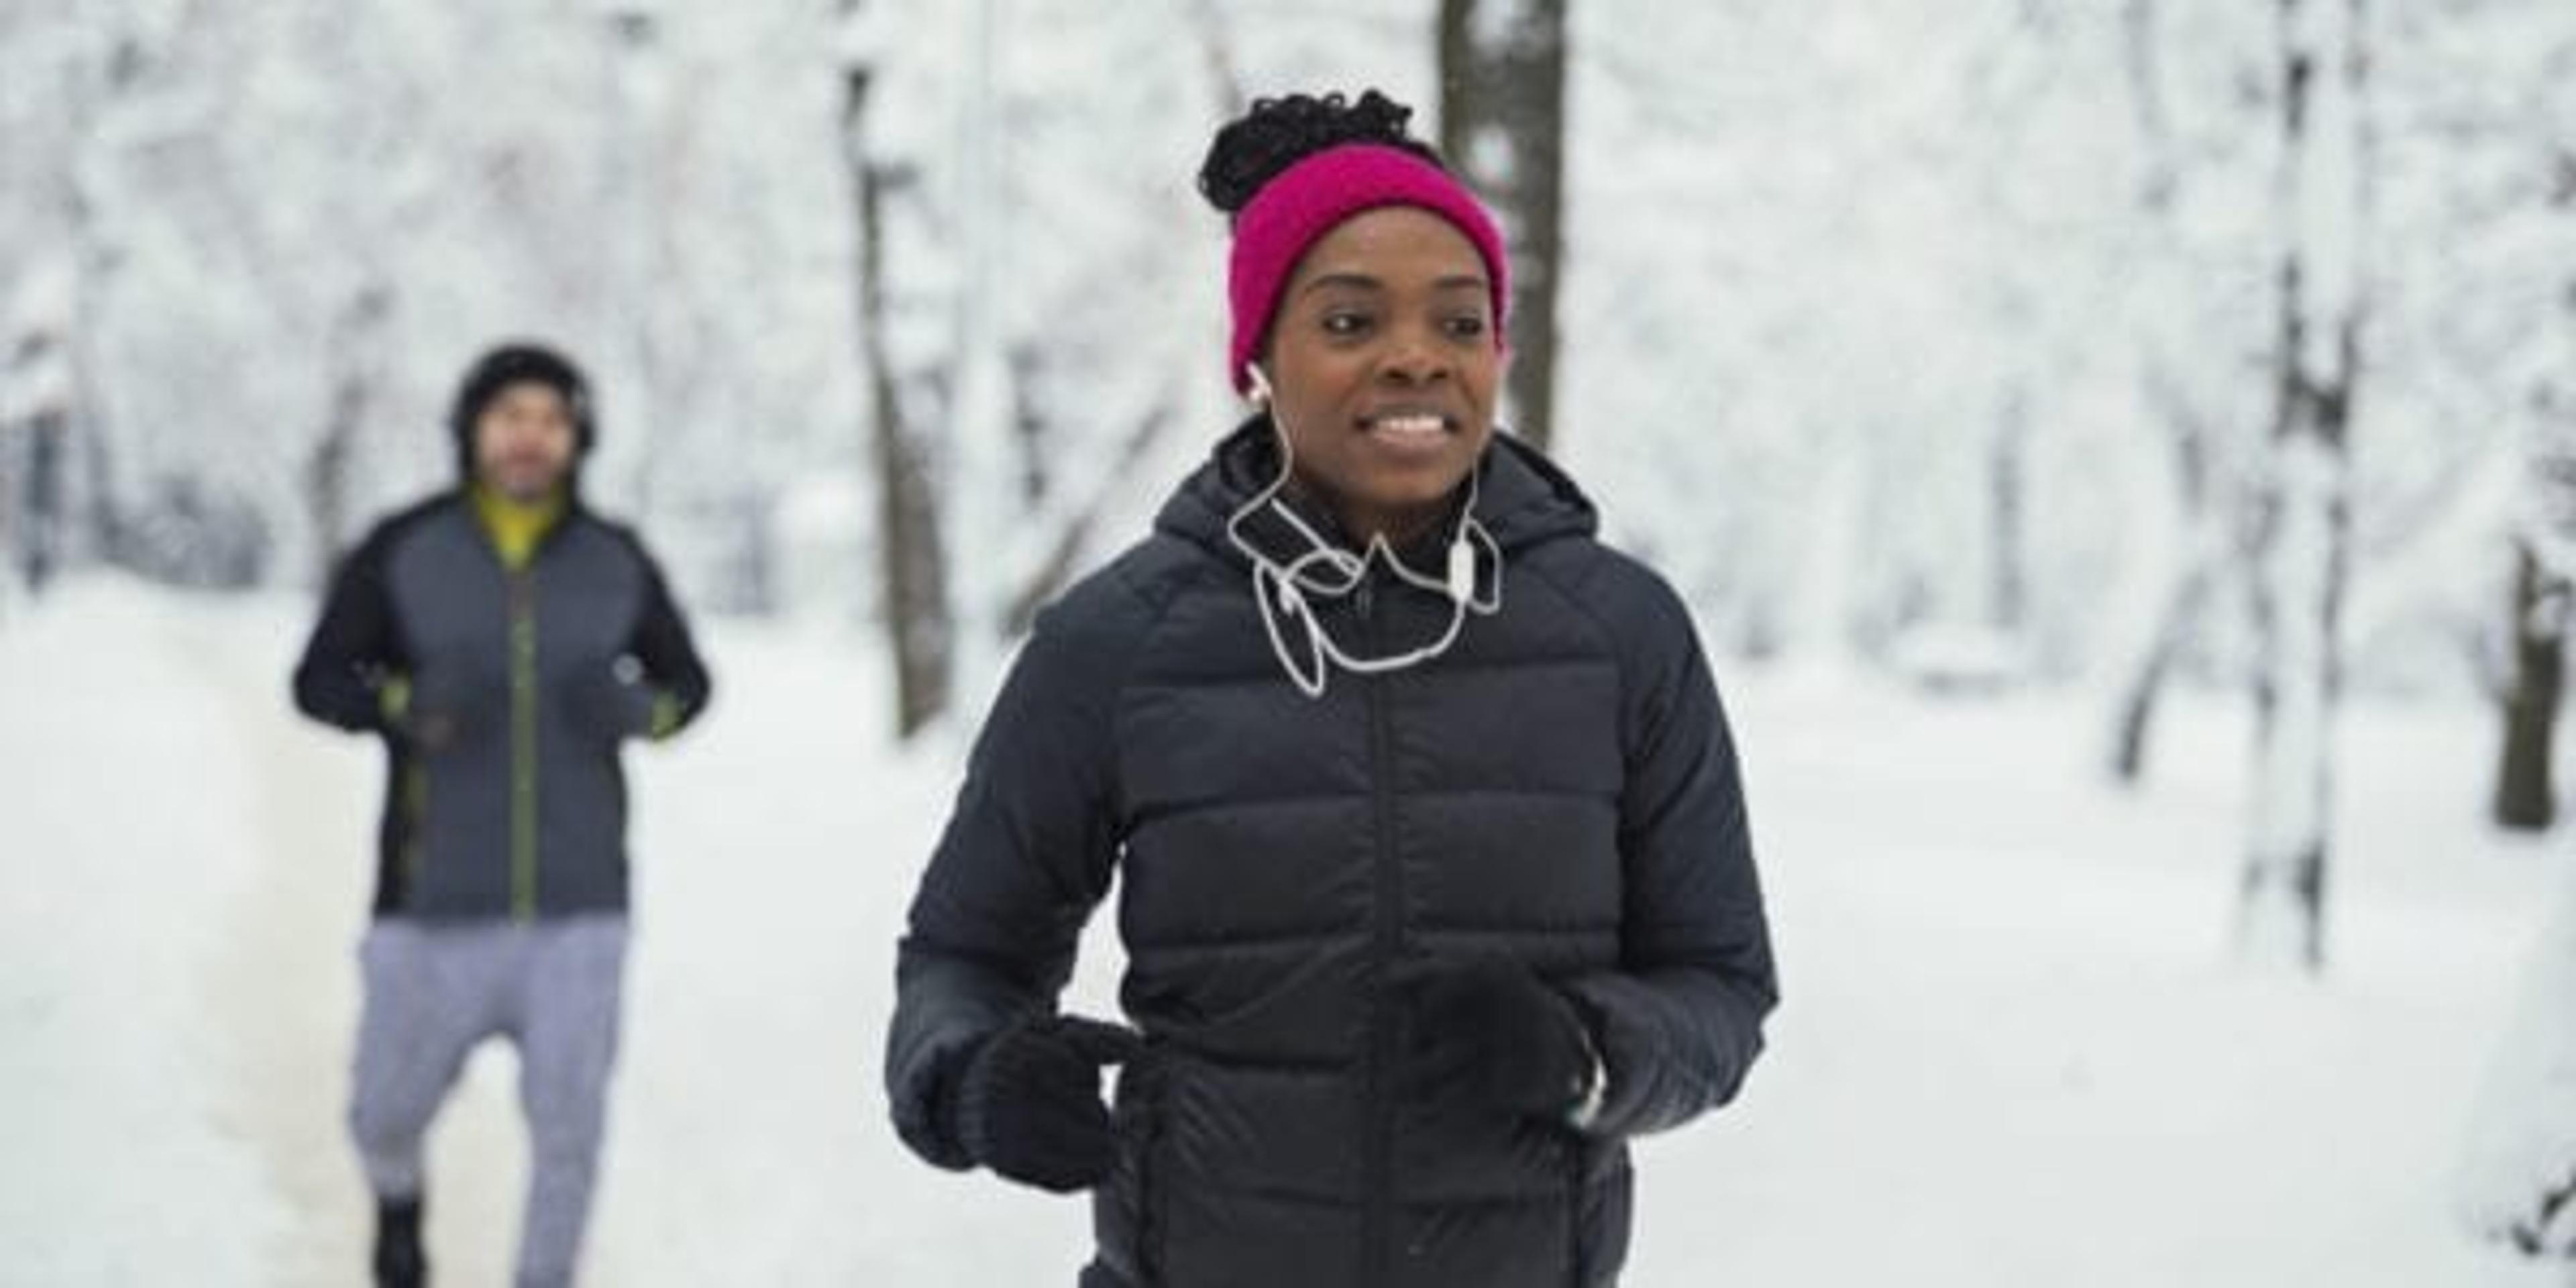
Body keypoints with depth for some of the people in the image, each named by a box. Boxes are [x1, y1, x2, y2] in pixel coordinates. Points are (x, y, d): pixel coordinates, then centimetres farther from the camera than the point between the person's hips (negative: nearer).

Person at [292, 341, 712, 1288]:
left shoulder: (615, 562, 1)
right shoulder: (402, 552, -5)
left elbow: (687, 682, 12)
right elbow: (319, 681, -2)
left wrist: (640, 706, -11)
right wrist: (406, 700, -22)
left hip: (577, 906, 1)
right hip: (436, 903, 0)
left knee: (569, 1125, -3)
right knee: (389, 1113, 12)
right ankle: (398, 1197, 47)